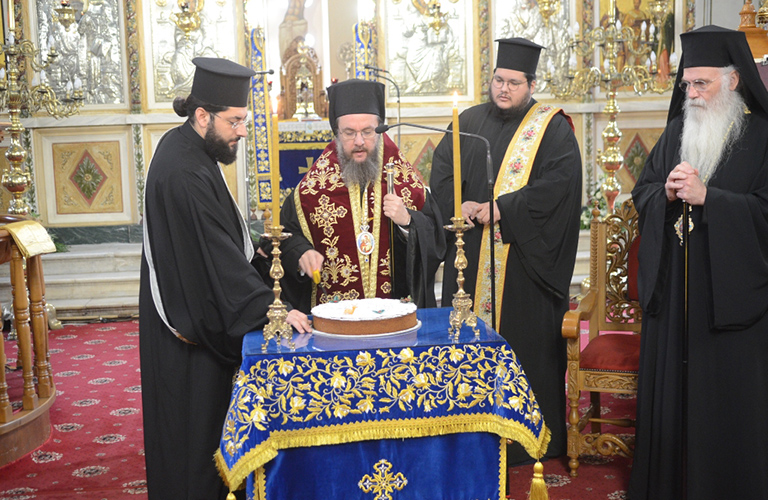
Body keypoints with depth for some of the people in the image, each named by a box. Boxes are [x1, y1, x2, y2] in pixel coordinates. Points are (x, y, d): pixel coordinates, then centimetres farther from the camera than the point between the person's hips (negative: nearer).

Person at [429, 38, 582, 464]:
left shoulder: (553, 128, 2)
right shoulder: (470, 122, 14)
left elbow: (559, 181, -12)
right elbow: (441, 171, 9)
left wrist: (503, 209, -17)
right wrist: (460, 206, -11)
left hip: (525, 256, -4)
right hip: (471, 259, 4)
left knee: (527, 342, 1)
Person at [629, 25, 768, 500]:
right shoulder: (676, 132, 11)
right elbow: (642, 191, 13)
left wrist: (706, 197, -20)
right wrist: (667, 192, -8)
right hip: (673, 290, 5)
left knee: (725, 401, 1)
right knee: (668, 387, 12)